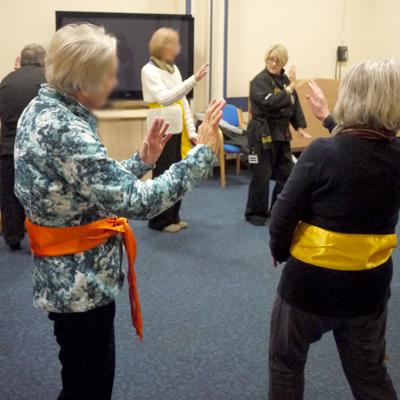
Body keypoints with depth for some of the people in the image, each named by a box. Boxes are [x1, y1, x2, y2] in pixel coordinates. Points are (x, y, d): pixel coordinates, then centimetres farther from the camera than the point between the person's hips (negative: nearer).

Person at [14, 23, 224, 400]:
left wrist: (143, 159, 5)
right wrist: (203, 153, -25)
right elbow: (135, 202, -30)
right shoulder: (64, 129, -28)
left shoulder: (43, 108, 3)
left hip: (69, 275, 9)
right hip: (80, 281, -9)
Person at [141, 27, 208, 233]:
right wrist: (193, 80, -32)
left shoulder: (174, 68, 11)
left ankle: (173, 217, 23)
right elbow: (165, 98, -25)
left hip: (178, 130, 7)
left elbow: (183, 101, 12)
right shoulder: (149, 70, -11)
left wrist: (191, 131, 6)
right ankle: (160, 221, 11)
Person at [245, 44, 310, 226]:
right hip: (262, 133, -7)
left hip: (282, 133, 7)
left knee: (286, 173, 10)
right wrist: (290, 88, -25)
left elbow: (295, 104, 16)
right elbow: (268, 103, -27)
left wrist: (299, 126, 5)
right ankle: (255, 213, 9)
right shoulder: (259, 81, -11)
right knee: (261, 175, -5)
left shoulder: (285, 79, 11)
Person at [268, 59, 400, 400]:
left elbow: (284, 215, -17)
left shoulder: (323, 152, -20)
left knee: (286, 360, 21)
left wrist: (280, 252, 2)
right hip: (369, 283, 4)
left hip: (311, 280, -4)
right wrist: (333, 125, 21)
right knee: (369, 372, 22)